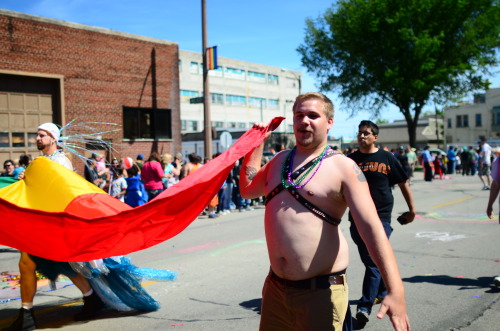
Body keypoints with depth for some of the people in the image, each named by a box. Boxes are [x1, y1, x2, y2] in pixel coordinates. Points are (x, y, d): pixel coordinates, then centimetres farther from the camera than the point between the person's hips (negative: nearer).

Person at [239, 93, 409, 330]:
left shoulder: (343, 167, -10)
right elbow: (247, 189, 23)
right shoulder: (279, 161, 9)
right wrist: (257, 143, 15)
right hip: (275, 287, 6)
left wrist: (395, 291, -28)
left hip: (320, 292, -6)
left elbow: (372, 228, -19)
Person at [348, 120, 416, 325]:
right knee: (368, 260, 13)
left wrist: (412, 210, 11)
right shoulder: (351, 160, 7)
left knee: (374, 261, -9)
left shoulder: (386, 158, 2)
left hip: (381, 217, -3)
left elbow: (403, 184, 10)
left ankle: (365, 306, -5)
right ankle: (383, 291, 35)